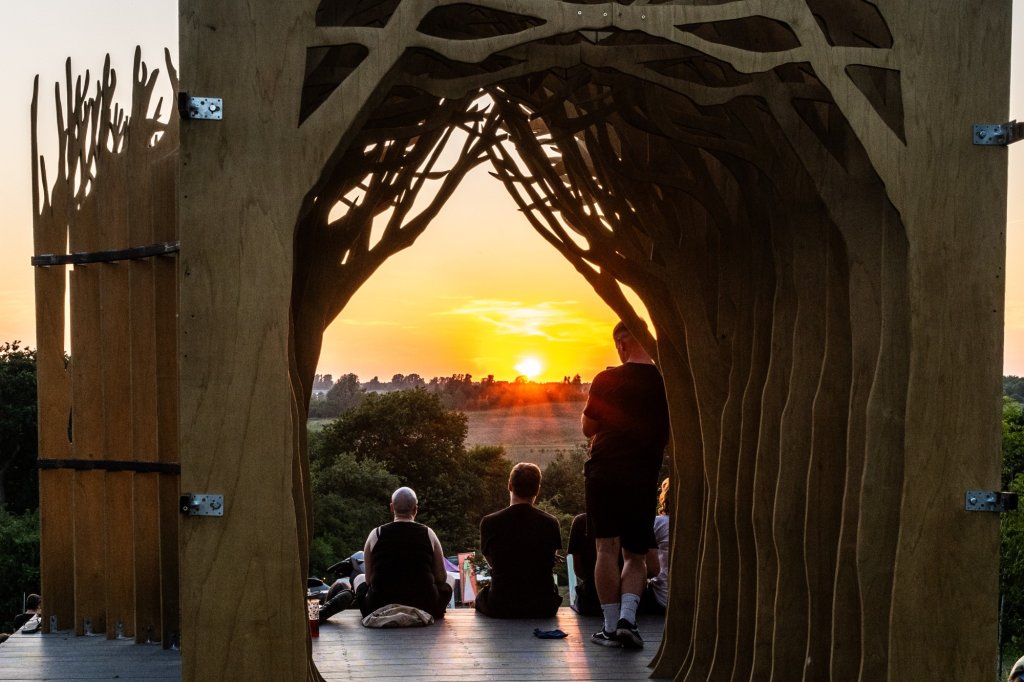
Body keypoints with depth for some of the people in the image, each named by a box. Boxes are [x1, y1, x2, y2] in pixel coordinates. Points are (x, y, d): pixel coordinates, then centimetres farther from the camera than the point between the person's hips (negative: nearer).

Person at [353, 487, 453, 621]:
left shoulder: (376, 534, -1)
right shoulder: (428, 534, -1)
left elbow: (369, 579, 6)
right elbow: (441, 578, 5)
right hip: (425, 608, 0)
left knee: (359, 578, 29)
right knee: (447, 583, 28)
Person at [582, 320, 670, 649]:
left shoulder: (607, 380, -5)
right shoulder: (666, 382, 1)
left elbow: (588, 428, 3)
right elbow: (673, 436, 11)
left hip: (604, 471, -2)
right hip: (644, 477, 2)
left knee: (607, 549, 1)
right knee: (635, 555, 11)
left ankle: (611, 625, -2)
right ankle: (627, 618, -6)